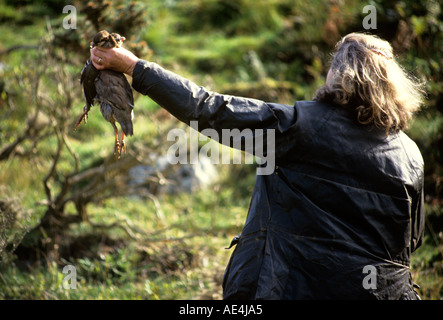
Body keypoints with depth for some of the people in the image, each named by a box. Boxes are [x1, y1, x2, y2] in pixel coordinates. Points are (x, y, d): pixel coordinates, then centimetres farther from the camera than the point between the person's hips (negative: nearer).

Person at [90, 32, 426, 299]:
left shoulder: (300, 125, -12)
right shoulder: (410, 154, 0)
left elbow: (208, 109, -10)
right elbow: (413, 239, 9)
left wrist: (132, 65, -1)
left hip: (298, 286, -4)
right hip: (386, 290, 4)